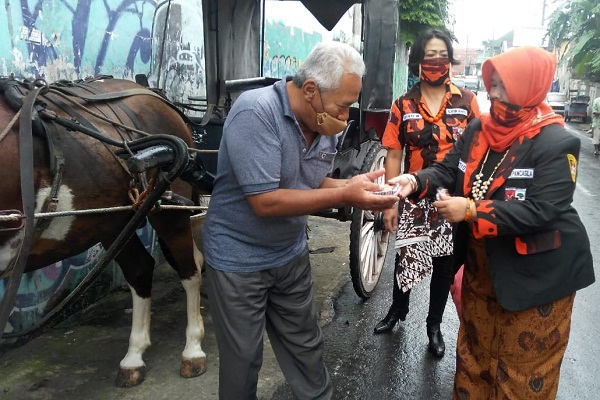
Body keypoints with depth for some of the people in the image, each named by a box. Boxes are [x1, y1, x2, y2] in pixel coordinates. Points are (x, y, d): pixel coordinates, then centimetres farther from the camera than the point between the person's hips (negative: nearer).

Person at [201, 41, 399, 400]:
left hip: (292, 255, 6)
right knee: (243, 360, 13)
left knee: (307, 348, 20)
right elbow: (265, 201, -29)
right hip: (240, 259, -6)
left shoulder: (325, 123, -4)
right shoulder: (255, 112, -26)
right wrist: (344, 197, -28)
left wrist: (354, 184, -12)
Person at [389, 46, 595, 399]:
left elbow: (541, 210, -28)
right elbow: (448, 169, -2)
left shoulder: (557, 143, -20)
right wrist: (415, 181, -23)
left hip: (537, 272, -6)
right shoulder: (479, 129, 0)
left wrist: (471, 210, -32)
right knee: (476, 347, 25)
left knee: (524, 363, 13)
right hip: (482, 263, 7)